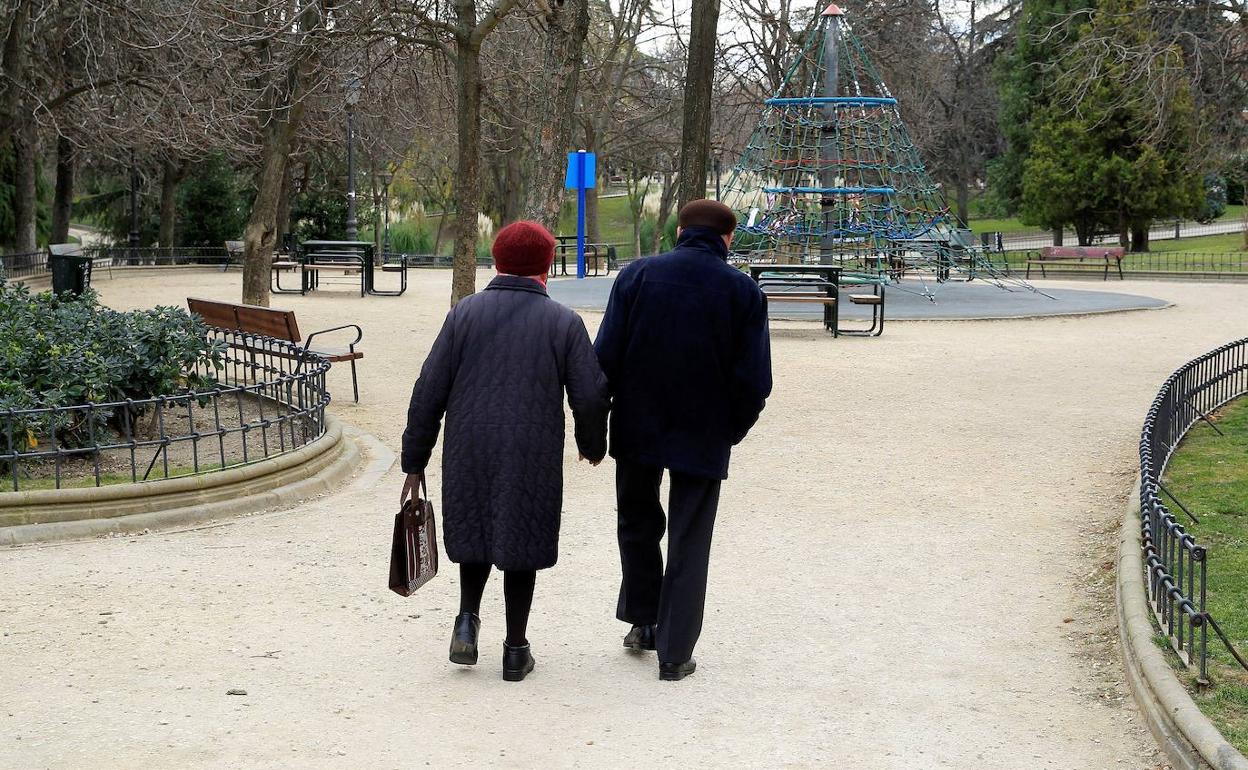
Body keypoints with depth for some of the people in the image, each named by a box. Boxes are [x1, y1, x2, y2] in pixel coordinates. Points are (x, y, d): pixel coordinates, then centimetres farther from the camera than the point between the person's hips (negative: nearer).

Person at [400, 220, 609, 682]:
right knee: (521, 541, 11)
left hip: (468, 453, 1)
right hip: (534, 461, -1)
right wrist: (592, 445, 16)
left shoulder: (464, 314, -1)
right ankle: (516, 649, 15)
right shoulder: (564, 323, -3)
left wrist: (415, 460, 5)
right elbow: (590, 396, -4)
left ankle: (468, 619, 8)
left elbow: (429, 392, -2)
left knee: (475, 531, 22)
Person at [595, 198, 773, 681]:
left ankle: (644, 620, 30)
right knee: (689, 544, 8)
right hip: (704, 438, -1)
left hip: (637, 429, 1)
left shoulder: (637, 276, -4)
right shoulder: (743, 291, -4)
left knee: (638, 523, 23)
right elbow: (754, 380, -6)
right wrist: (731, 431, 9)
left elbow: (605, 357, -6)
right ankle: (674, 653, 9)